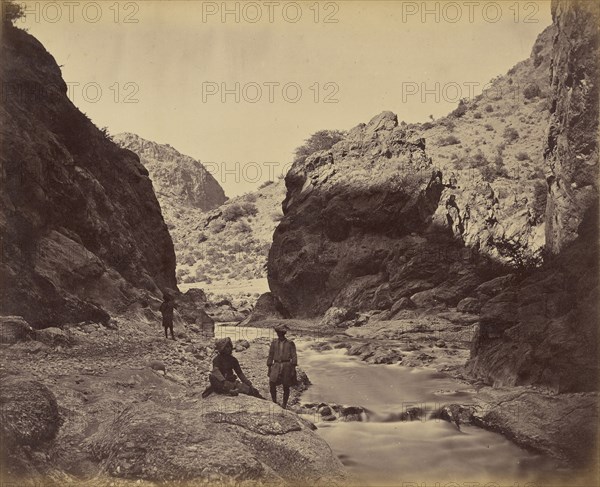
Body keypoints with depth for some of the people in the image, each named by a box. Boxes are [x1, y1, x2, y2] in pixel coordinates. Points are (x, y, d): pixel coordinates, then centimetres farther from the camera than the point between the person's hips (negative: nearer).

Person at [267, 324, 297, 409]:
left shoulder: (290, 343, 3)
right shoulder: (274, 343, 10)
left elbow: (294, 356, 2)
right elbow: (271, 356, 14)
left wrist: (293, 369, -5)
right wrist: (269, 368, 10)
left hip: (287, 366, -2)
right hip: (276, 365, 2)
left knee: (286, 387, 2)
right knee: (272, 384, -14)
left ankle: (284, 405, 15)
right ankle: (274, 402, 3)